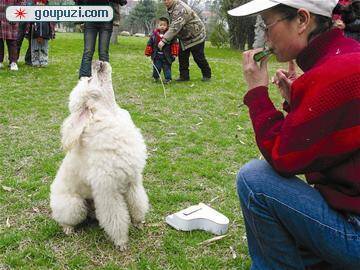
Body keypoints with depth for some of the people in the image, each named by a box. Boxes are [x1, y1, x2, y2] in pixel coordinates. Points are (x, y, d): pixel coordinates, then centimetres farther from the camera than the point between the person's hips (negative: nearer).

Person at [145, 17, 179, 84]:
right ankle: (155, 77, 28)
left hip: (166, 56, -2)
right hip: (157, 56, 2)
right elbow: (150, 44, 8)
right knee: (156, 67, 8)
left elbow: (174, 44, -5)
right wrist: (148, 53, 8)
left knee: (167, 67, 3)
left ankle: (168, 79, 12)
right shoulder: (154, 34, 0)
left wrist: (174, 54, -9)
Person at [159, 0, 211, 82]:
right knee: (182, 57, 4)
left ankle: (207, 75, 20)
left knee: (199, 58, 2)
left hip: (196, 36, -9)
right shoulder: (171, 8, 1)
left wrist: (164, 40, -44)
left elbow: (175, 27, -41)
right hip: (184, 38, 9)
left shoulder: (180, 9, -32)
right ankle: (184, 76, 12)